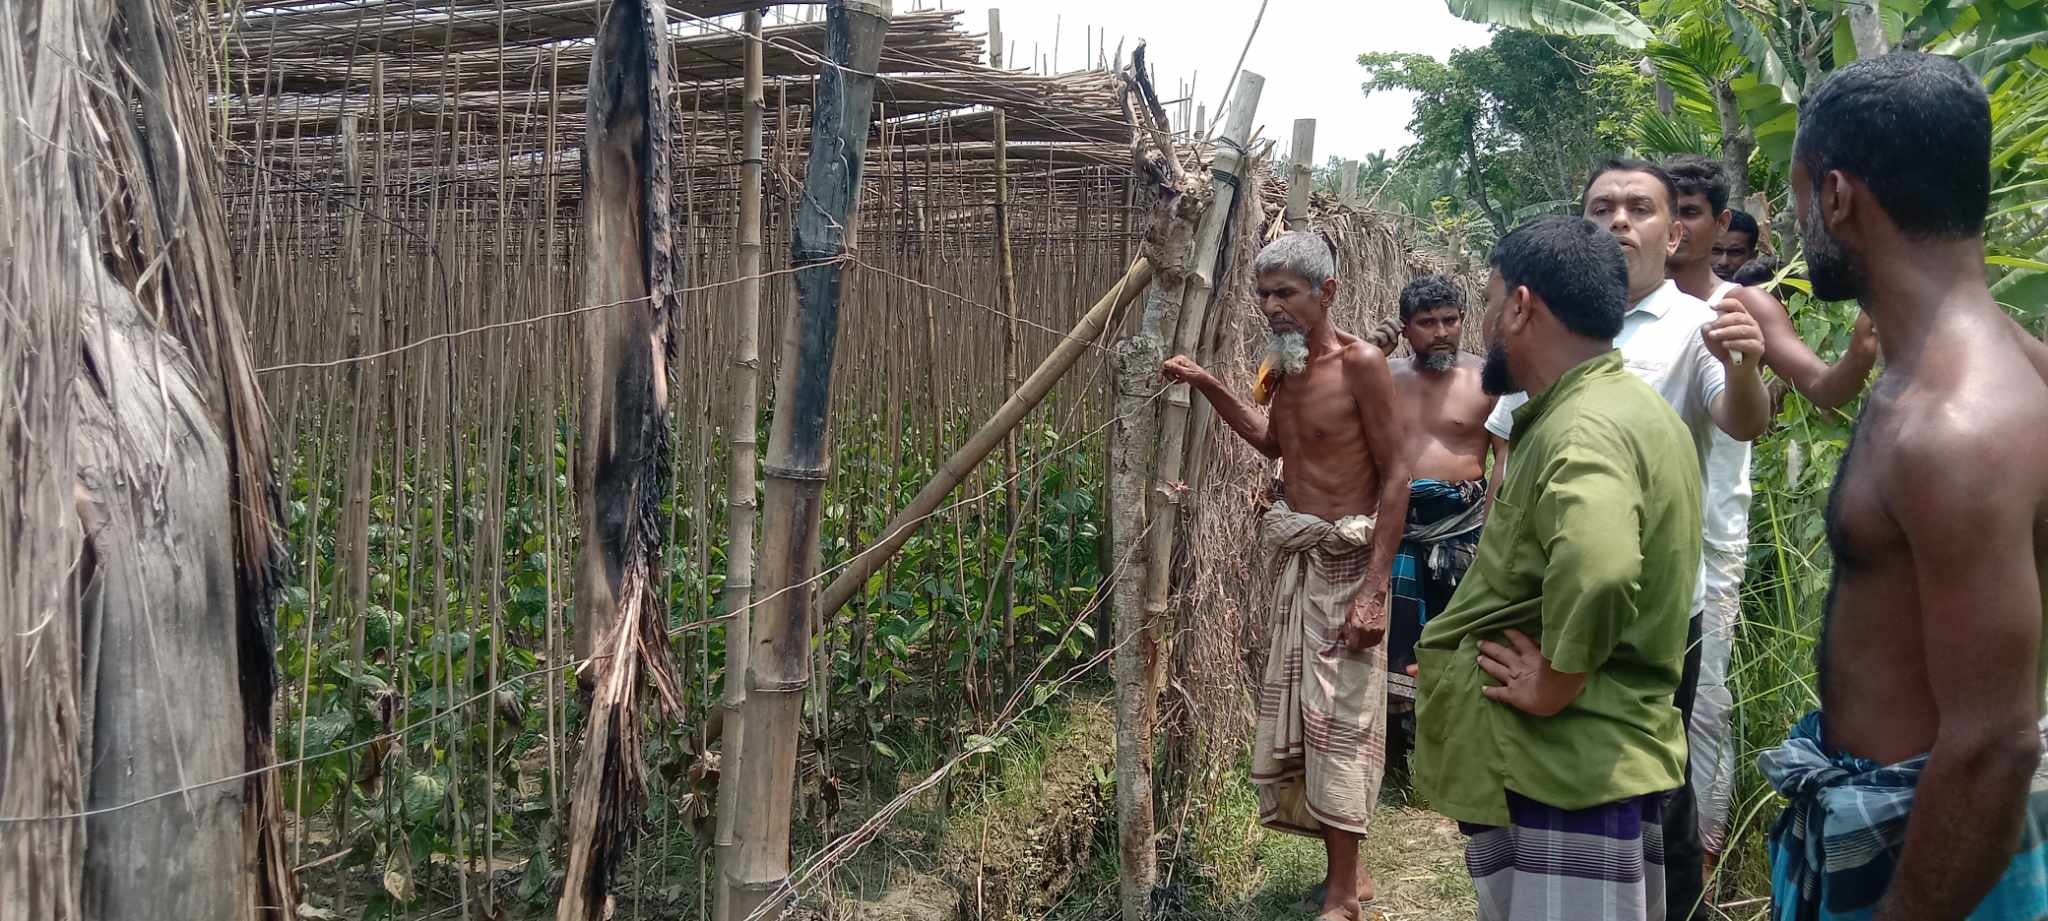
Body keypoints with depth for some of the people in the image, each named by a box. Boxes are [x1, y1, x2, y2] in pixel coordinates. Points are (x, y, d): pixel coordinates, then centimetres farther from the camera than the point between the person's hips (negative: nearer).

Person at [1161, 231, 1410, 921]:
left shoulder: (1359, 363, -13)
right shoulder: (1288, 364, 9)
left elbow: (1396, 475, -14)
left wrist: (1374, 588, -19)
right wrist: (1208, 386, 13)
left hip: (1345, 562, -8)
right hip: (1295, 558, 8)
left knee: (1338, 720, -4)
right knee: (1295, 716, 9)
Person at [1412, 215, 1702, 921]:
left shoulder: (1585, 430, -21)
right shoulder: (1626, 408, 15)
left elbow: (1597, 568, -41)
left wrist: (1552, 685, -26)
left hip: (1567, 773, -10)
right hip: (1586, 763, 10)